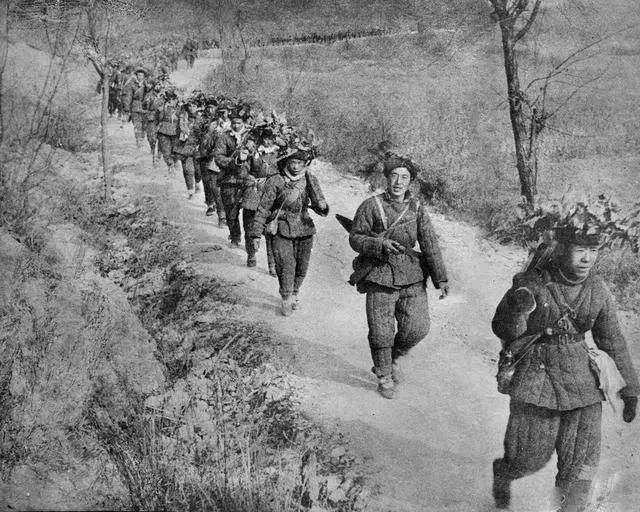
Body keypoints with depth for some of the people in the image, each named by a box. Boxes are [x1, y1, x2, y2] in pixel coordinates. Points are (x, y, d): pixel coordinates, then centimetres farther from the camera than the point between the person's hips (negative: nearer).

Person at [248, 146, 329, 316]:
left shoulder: (310, 180, -1)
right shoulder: (275, 182, -10)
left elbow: (319, 204, 0)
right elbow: (263, 209, -5)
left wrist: (322, 207, -26)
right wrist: (256, 234, -5)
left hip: (305, 230, 3)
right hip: (282, 230, -3)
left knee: (301, 268, 11)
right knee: (286, 268, -7)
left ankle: (294, 294, 39)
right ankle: (286, 300, 17)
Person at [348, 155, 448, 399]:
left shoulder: (416, 208, 6)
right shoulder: (371, 206, -3)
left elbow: (429, 243, 3)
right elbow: (355, 238, -1)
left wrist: (441, 277, -3)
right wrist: (380, 244, -19)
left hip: (412, 278, 3)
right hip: (380, 278, -3)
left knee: (417, 327, 0)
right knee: (381, 332, 1)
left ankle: (394, 359, 30)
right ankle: (384, 377, 23)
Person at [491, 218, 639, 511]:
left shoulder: (597, 291, -1)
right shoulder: (531, 284, -14)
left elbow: (613, 342, 9)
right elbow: (502, 331, -8)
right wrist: (517, 310, -30)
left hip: (582, 382, 3)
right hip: (535, 378, -3)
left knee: (580, 467, 2)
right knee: (530, 459, 6)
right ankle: (502, 473, 40)